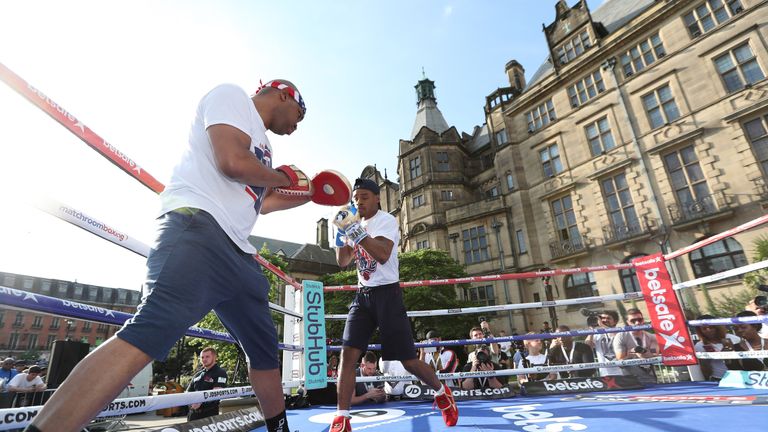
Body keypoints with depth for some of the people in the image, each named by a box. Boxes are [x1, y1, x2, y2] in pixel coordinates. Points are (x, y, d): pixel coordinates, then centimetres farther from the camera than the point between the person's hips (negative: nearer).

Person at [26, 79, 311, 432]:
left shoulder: (259, 142, 30)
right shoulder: (230, 95, 5)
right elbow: (232, 162, -13)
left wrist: (308, 194, 39)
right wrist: (282, 177, 4)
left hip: (237, 253, 10)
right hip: (197, 226, -9)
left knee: (265, 349, 13)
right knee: (145, 337, -27)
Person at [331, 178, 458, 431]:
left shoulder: (386, 220, -9)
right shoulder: (357, 225, 13)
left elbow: (383, 255, -27)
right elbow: (343, 262, 11)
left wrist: (353, 228, -30)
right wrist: (341, 231, -3)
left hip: (386, 294, -6)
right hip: (362, 295, 6)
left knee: (408, 360, 0)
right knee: (348, 353, -10)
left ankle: (441, 392, 28)